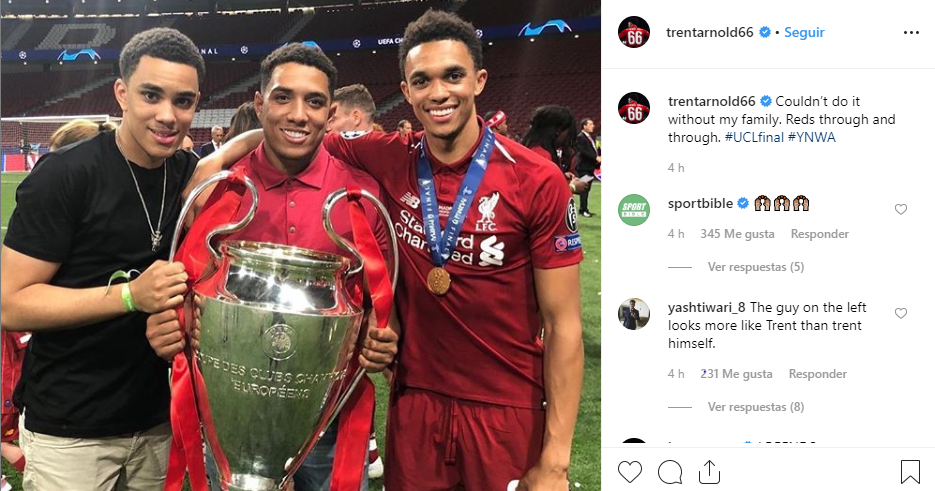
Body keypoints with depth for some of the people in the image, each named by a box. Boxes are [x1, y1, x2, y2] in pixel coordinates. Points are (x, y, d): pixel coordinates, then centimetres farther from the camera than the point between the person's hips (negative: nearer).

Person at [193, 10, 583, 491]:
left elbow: (562, 324, -10)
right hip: (414, 401, 3)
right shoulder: (389, 162, -4)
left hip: (508, 410, -2)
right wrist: (219, 157, -7)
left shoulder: (537, 181, -12)